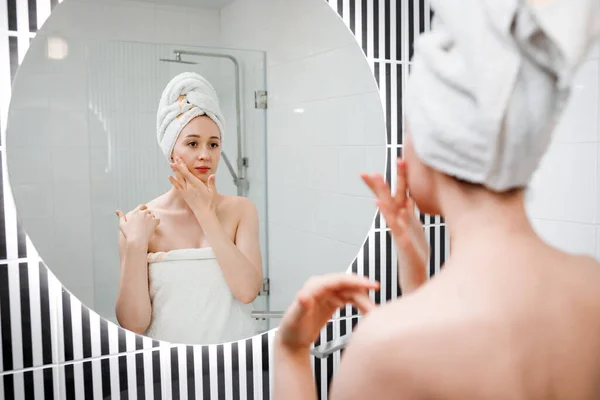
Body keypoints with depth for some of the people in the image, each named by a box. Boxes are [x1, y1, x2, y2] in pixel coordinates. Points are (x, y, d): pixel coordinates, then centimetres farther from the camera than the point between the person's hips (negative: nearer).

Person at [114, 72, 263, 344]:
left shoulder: (239, 209, 0)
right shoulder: (140, 220, -3)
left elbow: (247, 290, -14)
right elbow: (133, 324, -6)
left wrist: (205, 212, -11)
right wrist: (136, 244, -15)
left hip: (232, 353, 0)